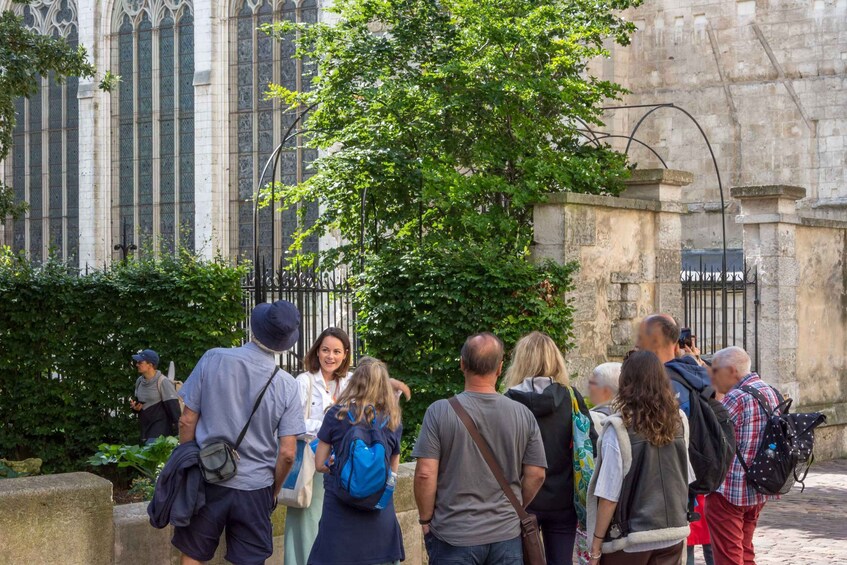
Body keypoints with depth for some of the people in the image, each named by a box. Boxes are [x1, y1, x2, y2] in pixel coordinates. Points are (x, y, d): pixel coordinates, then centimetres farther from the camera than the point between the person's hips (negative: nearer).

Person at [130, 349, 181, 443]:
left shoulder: (163, 382, -13)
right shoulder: (139, 381, 10)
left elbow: (173, 405, -16)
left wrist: (176, 427, -23)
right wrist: (134, 406, 2)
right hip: (145, 427, 8)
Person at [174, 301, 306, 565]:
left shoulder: (213, 359, -9)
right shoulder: (287, 386, -9)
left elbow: (187, 421, -4)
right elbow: (287, 453, -9)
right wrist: (274, 490, 9)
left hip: (208, 481, 0)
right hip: (255, 487, 0)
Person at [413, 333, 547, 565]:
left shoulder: (440, 412, -10)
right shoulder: (523, 414, -3)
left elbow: (425, 474, -12)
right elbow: (536, 475, 2)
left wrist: (425, 520, 2)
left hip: (453, 537, -2)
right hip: (507, 534, 2)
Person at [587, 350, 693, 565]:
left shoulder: (619, 428, -15)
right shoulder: (678, 422, -1)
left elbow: (609, 495, -14)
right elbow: (686, 480, 8)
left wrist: (596, 545, -6)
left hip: (630, 540, -4)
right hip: (673, 535, 4)